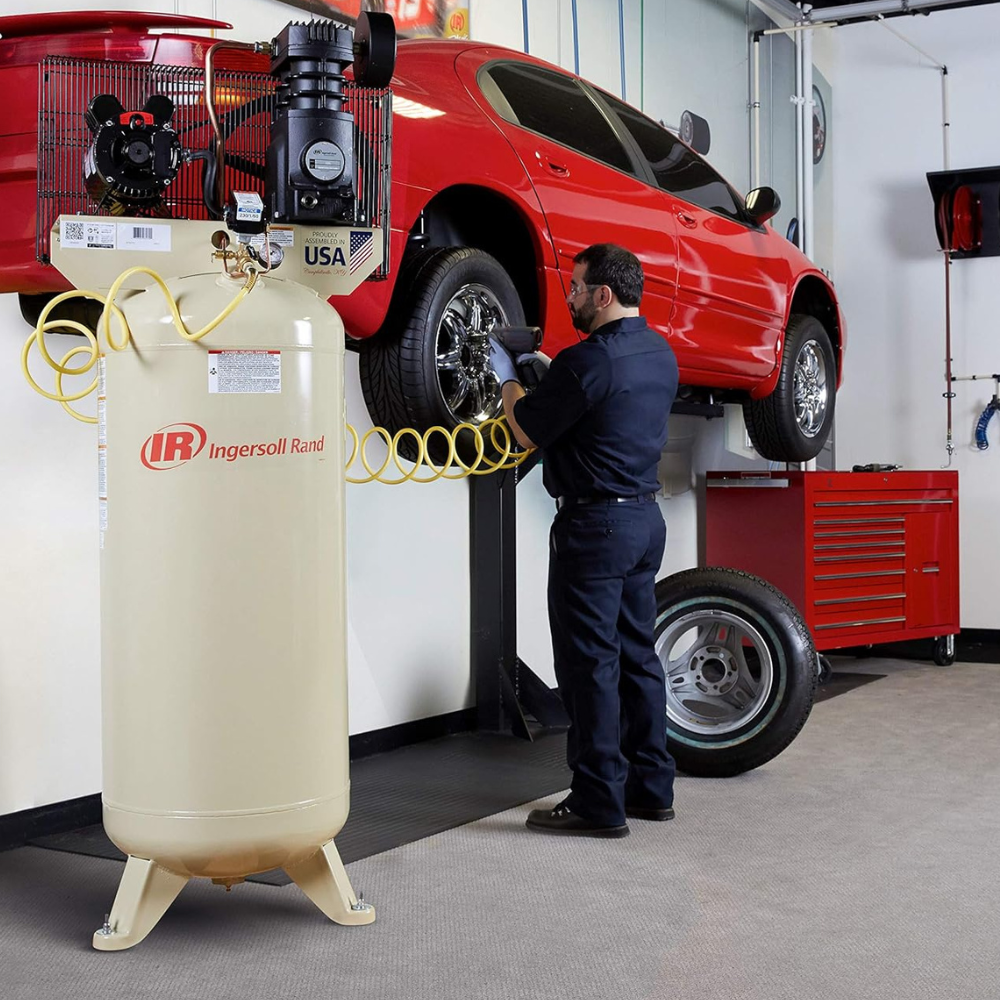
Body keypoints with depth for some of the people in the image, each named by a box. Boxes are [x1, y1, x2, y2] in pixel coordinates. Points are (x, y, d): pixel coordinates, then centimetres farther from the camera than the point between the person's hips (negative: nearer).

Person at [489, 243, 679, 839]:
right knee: (636, 652, 15)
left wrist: (508, 376, 9)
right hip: (647, 517, 9)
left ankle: (600, 804, 3)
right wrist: (546, 371, 20)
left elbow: (527, 432, -8)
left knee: (590, 662, -2)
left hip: (596, 524, -9)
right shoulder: (660, 354, 10)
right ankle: (651, 788, 23)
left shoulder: (589, 361, -19)